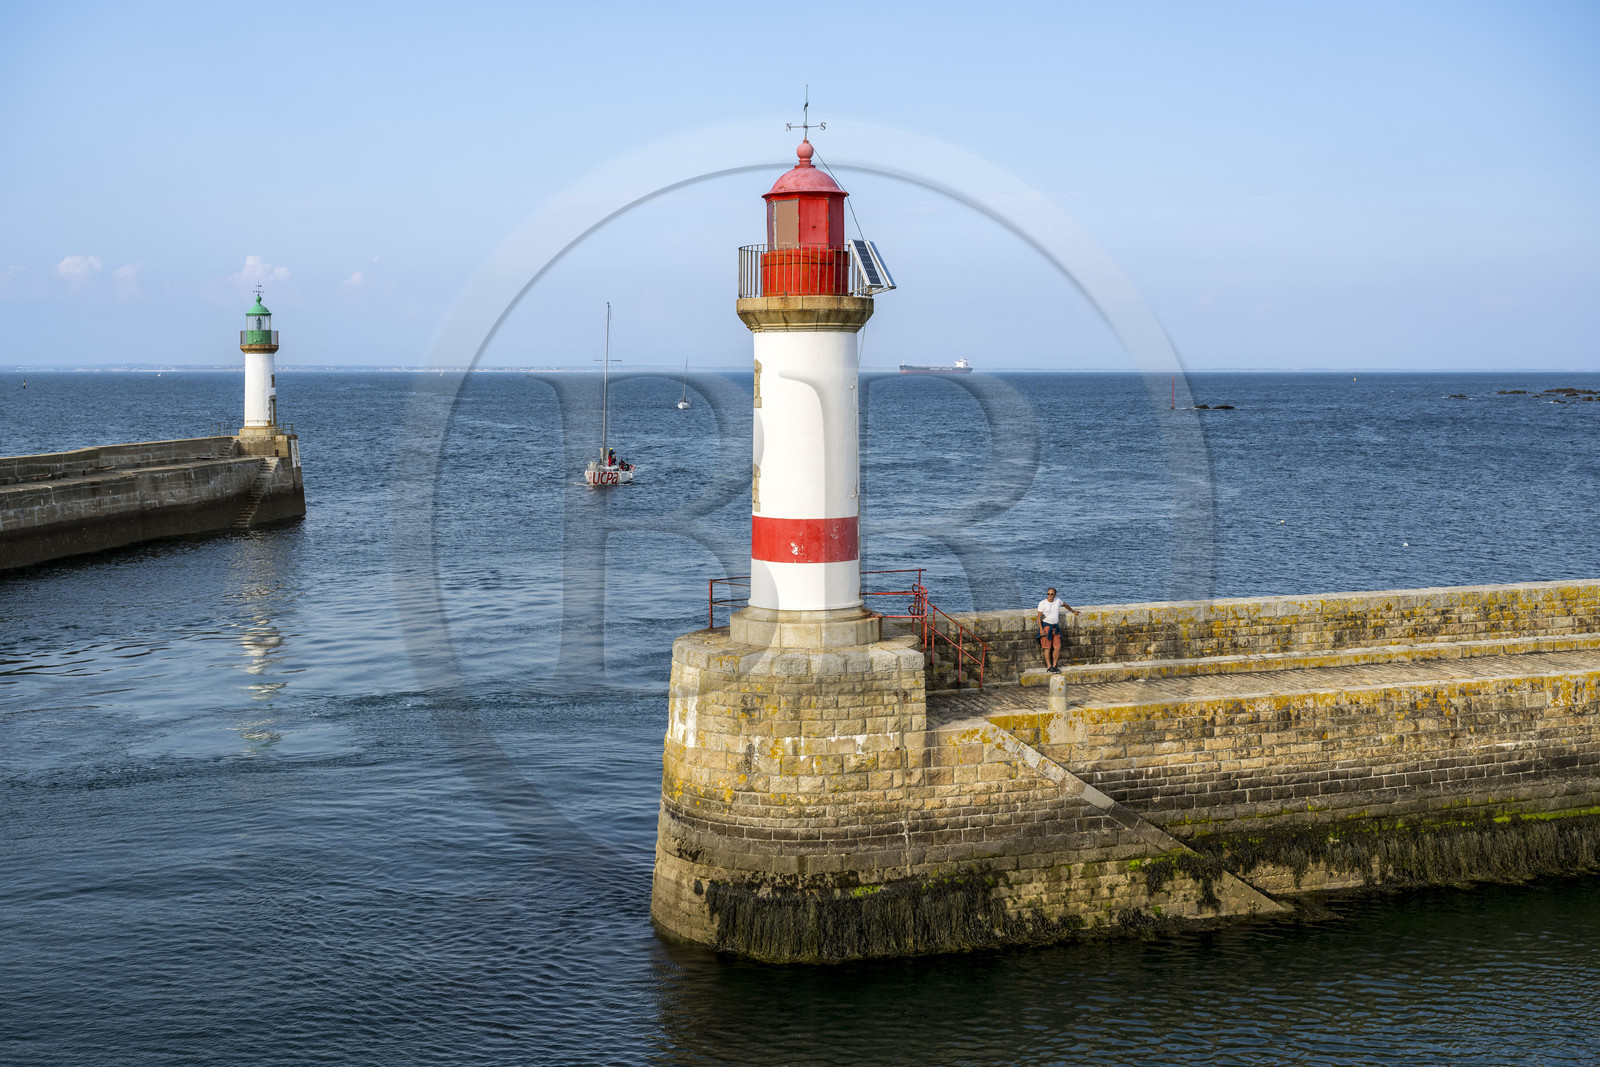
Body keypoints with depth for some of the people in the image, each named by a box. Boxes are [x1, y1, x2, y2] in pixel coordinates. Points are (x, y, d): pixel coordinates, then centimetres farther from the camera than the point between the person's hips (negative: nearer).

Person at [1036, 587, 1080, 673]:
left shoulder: (1057, 601, 8)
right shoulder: (1042, 603, -4)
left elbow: (1065, 605, 31)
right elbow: (1039, 617, -5)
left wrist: (1073, 611, 42)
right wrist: (1041, 629, -14)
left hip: (1055, 627, 4)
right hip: (1046, 626, -4)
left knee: (1057, 647, -2)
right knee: (1048, 648, -5)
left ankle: (1055, 666, 7)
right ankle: (1049, 667, -1)